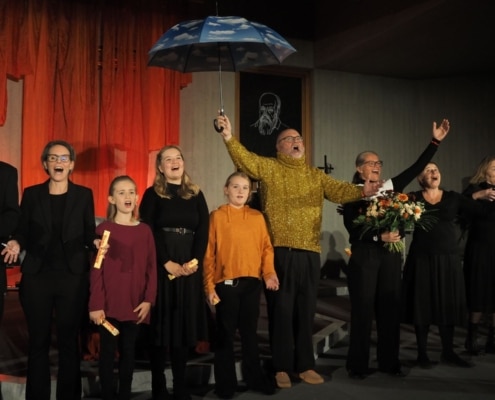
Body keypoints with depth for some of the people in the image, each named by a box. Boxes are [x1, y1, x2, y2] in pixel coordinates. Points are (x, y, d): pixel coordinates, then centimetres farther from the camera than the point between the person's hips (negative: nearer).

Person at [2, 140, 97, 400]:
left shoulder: (84, 195, 5)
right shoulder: (31, 194, 7)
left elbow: (89, 235, 5)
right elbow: (24, 233, 8)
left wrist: (96, 243, -17)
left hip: (73, 277, -1)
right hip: (37, 277, 1)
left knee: (69, 341, 6)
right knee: (38, 341, 7)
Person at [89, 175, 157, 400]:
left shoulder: (145, 231, 5)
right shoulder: (104, 229, -3)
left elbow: (151, 268, 5)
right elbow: (96, 270, -6)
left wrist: (148, 300, -3)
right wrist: (96, 305, -11)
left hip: (135, 304, 2)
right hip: (109, 304, -2)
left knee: (128, 352, 11)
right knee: (108, 352, 6)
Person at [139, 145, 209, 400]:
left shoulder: (196, 195, 13)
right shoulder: (152, 194, 3)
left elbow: (203, 231, 5)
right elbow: (148, 232, -6)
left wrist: (194, 261, -10)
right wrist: (167, 262, -15)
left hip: (189, 267, 3)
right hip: (161, 266, -3)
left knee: (185, 322, 5)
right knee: (160, 324, 0)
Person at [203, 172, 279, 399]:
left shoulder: (257, 217, 8)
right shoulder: (216, 216, -3)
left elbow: (266, 247, 7)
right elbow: (208, 253, -4)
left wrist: (269, 273, -8)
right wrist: (209, 286, -8)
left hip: (252, 283, 3)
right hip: (226, 283, -3)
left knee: (250, 331, 14)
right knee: (225, 333, 6)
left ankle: (254, 377, 27)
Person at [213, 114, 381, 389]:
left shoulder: (316, 175, 15)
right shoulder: (269, 168, 5)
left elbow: (339, 190, 1)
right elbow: (245, 160, -10)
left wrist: (362, 191, -18)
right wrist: (229, 139, -26)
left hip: (309, 252, 4)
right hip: (279, 251, -3)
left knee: (306, 311, 11)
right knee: (281, 310, 3)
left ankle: (305, 365, 23)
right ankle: (282, 367, 15)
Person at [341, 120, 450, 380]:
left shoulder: (390, 187, 10)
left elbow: (416, 169, 7)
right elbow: (351, 227, -12)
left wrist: (435, 141, 4)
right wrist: (380, 237, -21)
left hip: (391, 255, 5)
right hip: (364, 256, -4)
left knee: (390, 308, 8)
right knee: (363, 310, -1)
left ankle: (388, 361, 19)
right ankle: (357, 364, 9)